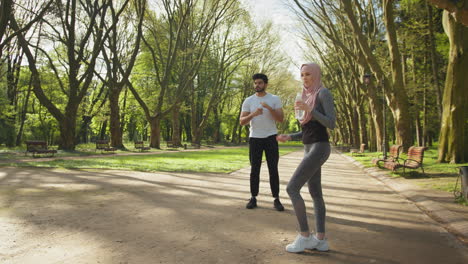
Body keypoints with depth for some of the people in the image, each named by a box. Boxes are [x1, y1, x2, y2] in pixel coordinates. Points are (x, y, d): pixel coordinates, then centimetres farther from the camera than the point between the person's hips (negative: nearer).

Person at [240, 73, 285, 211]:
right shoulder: (248, 101, 2)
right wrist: (253, 114, -23)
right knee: (254, 169, 4)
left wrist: (269, 108, -25)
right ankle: (253, 198, 14)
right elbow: (242, 122, -4)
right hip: (255, 138, 1)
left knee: (273, 169, 0)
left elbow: (280, 119, -9)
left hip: (271, 138, -1)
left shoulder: (275, 99, 0)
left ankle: (276, 200, 8)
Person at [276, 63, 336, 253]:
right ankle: (321, 240, 12)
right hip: (309, 149, 10)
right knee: (315, 193, 8)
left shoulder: (324, 93, -9)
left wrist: (310, 110, -27)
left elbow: (332, 124, -17)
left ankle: (304, 235, -4)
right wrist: (288, 137, 7)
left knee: (291, 188, -14)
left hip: (319, 148, -10)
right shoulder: (308, 97, 18)